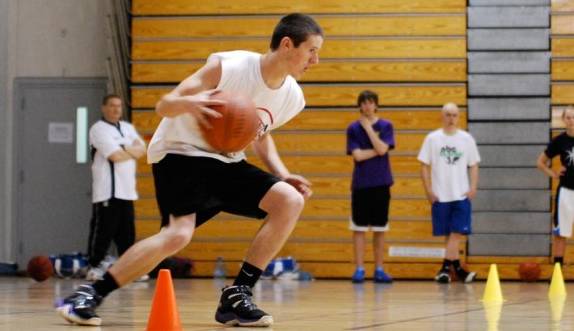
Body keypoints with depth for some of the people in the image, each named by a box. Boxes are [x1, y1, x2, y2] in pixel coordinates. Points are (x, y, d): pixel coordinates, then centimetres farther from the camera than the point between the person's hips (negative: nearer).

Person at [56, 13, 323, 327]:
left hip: (225, 161, 7)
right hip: (181, 152, -7)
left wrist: (282, 174, 3)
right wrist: (187, 103, -43)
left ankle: (236, 295, -9)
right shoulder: (229, 68, -22)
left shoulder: (293, 97, -2)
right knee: (178, 233, -29)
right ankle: (90, 294, -18)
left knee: (290, 200, -13)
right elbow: (163, 106, -19)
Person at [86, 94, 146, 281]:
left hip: (126, 190, 7)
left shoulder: (128, 128, 18)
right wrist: (133, 151, 0)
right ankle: (94, 267, -2)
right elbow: (116, 156, -17)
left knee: (127, 232, 8)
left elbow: (141, 149, 5)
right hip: (107, 191, -7)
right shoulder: (99, 129, -7)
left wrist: (125, 150, -12)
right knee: (103, 231, -8)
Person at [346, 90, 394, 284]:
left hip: (381, 183, 1)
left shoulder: (385, 126, 4)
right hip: (360, 184, -1)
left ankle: (379, 270, 10)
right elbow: (357, 155, -8)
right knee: (359, 228, 0)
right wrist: (377, 150, -8)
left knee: (380, 228, 5)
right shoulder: (353, 128, 2)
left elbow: (382, 149, -12)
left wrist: (368, 128, -9)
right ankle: (359, 269, 3)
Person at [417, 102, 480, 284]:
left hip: (461, 194, 0)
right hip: (440, 195, 0)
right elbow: (425, 165, 3)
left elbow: (474, 165, 8)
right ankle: (456, 267, 12)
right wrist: (429, 190, -4)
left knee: (457, 232, -9)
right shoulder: (432, 138, 2)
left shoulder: (467, 139, 4)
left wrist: (473, 187, -4)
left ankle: (446, 268, -8)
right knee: (449, 234, 4)